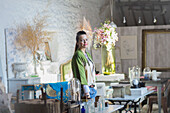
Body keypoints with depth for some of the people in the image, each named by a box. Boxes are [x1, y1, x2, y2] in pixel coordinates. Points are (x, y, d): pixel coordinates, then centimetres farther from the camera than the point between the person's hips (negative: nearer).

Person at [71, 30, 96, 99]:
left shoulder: (87, 54, 15)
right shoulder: (77, 55, -13)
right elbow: (81, 73, -18)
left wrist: (92, 83, 10)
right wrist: (86, 90, -21)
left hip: (90, 87, 9)